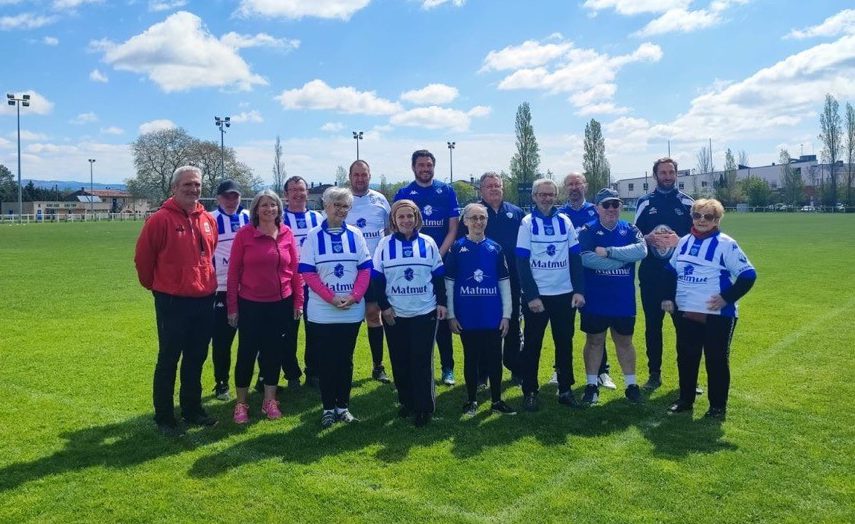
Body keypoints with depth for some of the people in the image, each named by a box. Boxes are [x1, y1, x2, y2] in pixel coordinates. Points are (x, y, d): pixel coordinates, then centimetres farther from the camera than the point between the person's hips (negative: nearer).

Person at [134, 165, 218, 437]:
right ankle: (164, 417, 16)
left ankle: (192, 409, 30)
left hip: (204, 300, 6)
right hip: (172, 302, -6)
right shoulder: (161, 219, -11)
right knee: (168, 360, 4)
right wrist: (155, 285, 7)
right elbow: (143, 258, -5)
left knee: (196, 359, 16)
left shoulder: (208, 220, 6)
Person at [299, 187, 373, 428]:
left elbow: (365, 268, 2)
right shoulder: (314, 236, -2)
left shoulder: (355, 234, 3)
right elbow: (307, 272, -6)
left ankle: (343, 405, 20)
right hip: (322, 312, -2)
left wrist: (354, 296, -12)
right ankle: (328, 407, 17)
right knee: (326, 361, 5)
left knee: (345, 360, 9)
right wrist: (332, 298, -15)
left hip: (352, 311, 2)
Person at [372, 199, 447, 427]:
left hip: (425, 313, -1)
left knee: (422, 361, -2)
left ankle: (425, 408, 7)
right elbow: (377, 278, 2)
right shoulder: (385, 244, 1)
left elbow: (438, 276, 7)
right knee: (400, 361, 8)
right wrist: (384, 306, -5)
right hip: (394, 315, 1)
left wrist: (441, 302, 1)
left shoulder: (428, 243, 3)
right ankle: (406, 402, 23)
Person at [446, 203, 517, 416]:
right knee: (471, 358, 10)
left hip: (493, 316, 1)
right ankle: (471, 400, 24)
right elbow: (449, 283, 1)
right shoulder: (457, 248, -1)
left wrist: (506, 314, 2)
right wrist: (451, 315, -3)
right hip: (467, 317, -1)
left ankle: (497, 401, 21)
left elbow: (504, 282, 6)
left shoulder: (495, 248, 3)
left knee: (494, 359, 8)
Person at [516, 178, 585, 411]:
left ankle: (565, 389, 22)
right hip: (536, 295, -3)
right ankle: (530, 391, 15)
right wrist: (531, 295, -13)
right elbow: (522, 263, -7)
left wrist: (579, 290, -2)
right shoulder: (527, 223, -3)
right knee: (532, 345, 5)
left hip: (565, 294, 3)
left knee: (565, 343, 10)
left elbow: (575, 258, 7)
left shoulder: (565, 221, 6)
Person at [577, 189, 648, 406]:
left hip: (624, 299, 2)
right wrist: (624, 258, -17)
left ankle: (631, 384, 26)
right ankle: (592, 385, 21)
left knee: (624, 341, 14)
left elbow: (641, 250, -17)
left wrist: (608, 252, -22)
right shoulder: (587, 231, -5)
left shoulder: (630, 230, 3)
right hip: (595, 299, -2)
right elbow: (585, 258, -23)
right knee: (594, 341, 10)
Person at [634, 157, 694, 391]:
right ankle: (654, 373, 17)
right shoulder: (645, 203, 8)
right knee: (653, 324, 7)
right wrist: (647, 239, -11)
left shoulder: (686, 202, 6)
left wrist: (679, 240, -14)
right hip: (651, 274, 1)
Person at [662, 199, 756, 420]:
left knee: (717, 360, 5)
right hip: (685, 313, 5)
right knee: (686, 358, 12)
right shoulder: (684, 242, 9)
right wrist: (669, 297, 9)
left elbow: (748, 275, -11)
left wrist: (727, 298, -14)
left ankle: (718, 406, 18)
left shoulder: (726, 244, -9)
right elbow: (672, 271, 18)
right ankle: (685, 399, 27)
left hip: (717, 315, -5)